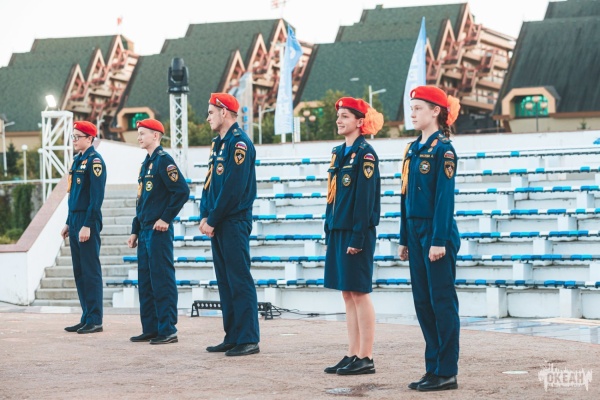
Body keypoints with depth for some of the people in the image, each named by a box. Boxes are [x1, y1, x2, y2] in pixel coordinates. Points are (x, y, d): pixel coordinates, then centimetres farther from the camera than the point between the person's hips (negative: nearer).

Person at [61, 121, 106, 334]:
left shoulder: (95, 161, -12)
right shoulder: (77, 160, 16)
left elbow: (97, 196, -17)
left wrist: (87, 226, -20)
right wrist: (69, 223, 18)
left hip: (88, 223, -9)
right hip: (75, 222, 9)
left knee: (91, 272, -5)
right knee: (79, 272, 11)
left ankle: (95, 321, -1)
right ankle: (86, 318, 16)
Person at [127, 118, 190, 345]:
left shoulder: (163, 160, -11)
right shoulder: (146, 163, 17)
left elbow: (182, 191, -19)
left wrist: (166, 218, -17)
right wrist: (135, 230, 19)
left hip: (159, 231, -10)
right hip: (145, 231, 10)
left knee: (162, 280, -6)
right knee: (145, 281, 11)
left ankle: (168, 330, -3)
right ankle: (150, 329, 17)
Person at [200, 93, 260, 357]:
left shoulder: (239, 143, -13)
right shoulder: (218, 143, 16)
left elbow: (233, 188, -18)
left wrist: (213, 220, -15)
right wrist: (205, 216, 4)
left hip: (234, 223, -9)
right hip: (218, 224, 9)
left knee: (239, 280, -7)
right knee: (224, 281, 11)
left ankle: (249, 340, -4)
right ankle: (232, 337, 16)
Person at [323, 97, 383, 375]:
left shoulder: (365, 154, -11)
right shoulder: (338, 152, 14)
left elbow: (365, 198, -15)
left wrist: (358, 237, -19)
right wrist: (329, 231, 14)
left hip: (356, 232, -8)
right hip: (337, 231, 8)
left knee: (359, 293, -4)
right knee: (347, 293, 10)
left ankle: (365, 358, 1)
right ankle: (353, 355, 15)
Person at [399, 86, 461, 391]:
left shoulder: (443, 149, -10)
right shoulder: (412, 149, 13)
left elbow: (445, 197, -15)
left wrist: (439, 240, -19)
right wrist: (404, 239, 15)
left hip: (438, 233, -8)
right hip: (416, 232, 8)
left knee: (442, 302, -3)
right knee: (422, 301, 10)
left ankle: (447, 372, 1)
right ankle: (433, 369, 16)